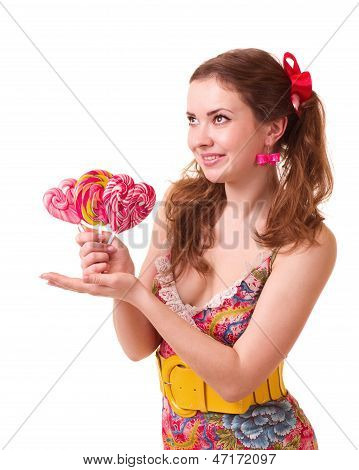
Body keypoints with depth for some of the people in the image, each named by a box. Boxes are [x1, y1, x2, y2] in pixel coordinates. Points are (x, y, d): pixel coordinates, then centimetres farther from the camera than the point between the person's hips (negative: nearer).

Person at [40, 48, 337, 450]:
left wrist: (137, 293, -30)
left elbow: (235, 378, -23)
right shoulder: (181, 204, -11)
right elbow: (139, 346, -6)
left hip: (257, 441, -4)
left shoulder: (307, 243, -22)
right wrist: (119, 280, -26)